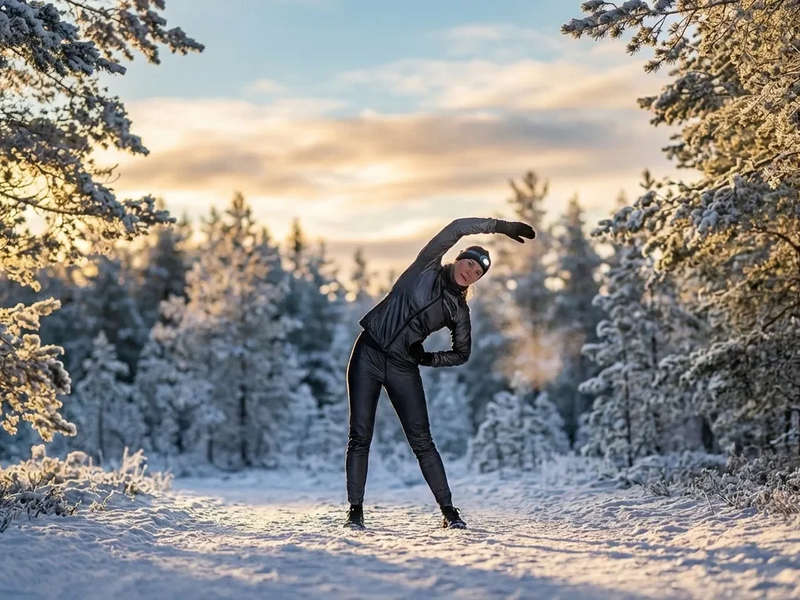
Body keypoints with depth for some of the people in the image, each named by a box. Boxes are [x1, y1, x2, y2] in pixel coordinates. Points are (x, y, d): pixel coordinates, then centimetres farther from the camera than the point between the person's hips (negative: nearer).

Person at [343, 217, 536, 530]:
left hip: (403, 368, 2)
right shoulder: (426, 269, 1)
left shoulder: (458, 309, 5)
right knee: (359, 437, -3)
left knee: (421, 440, -4)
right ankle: (355, 510, 5)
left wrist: (428, 358, -1)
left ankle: (448, 510, 1)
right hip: (368, 355, -1)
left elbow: (462, 353, 14)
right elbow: (457, 228, -8)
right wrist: (500, 226, -9)